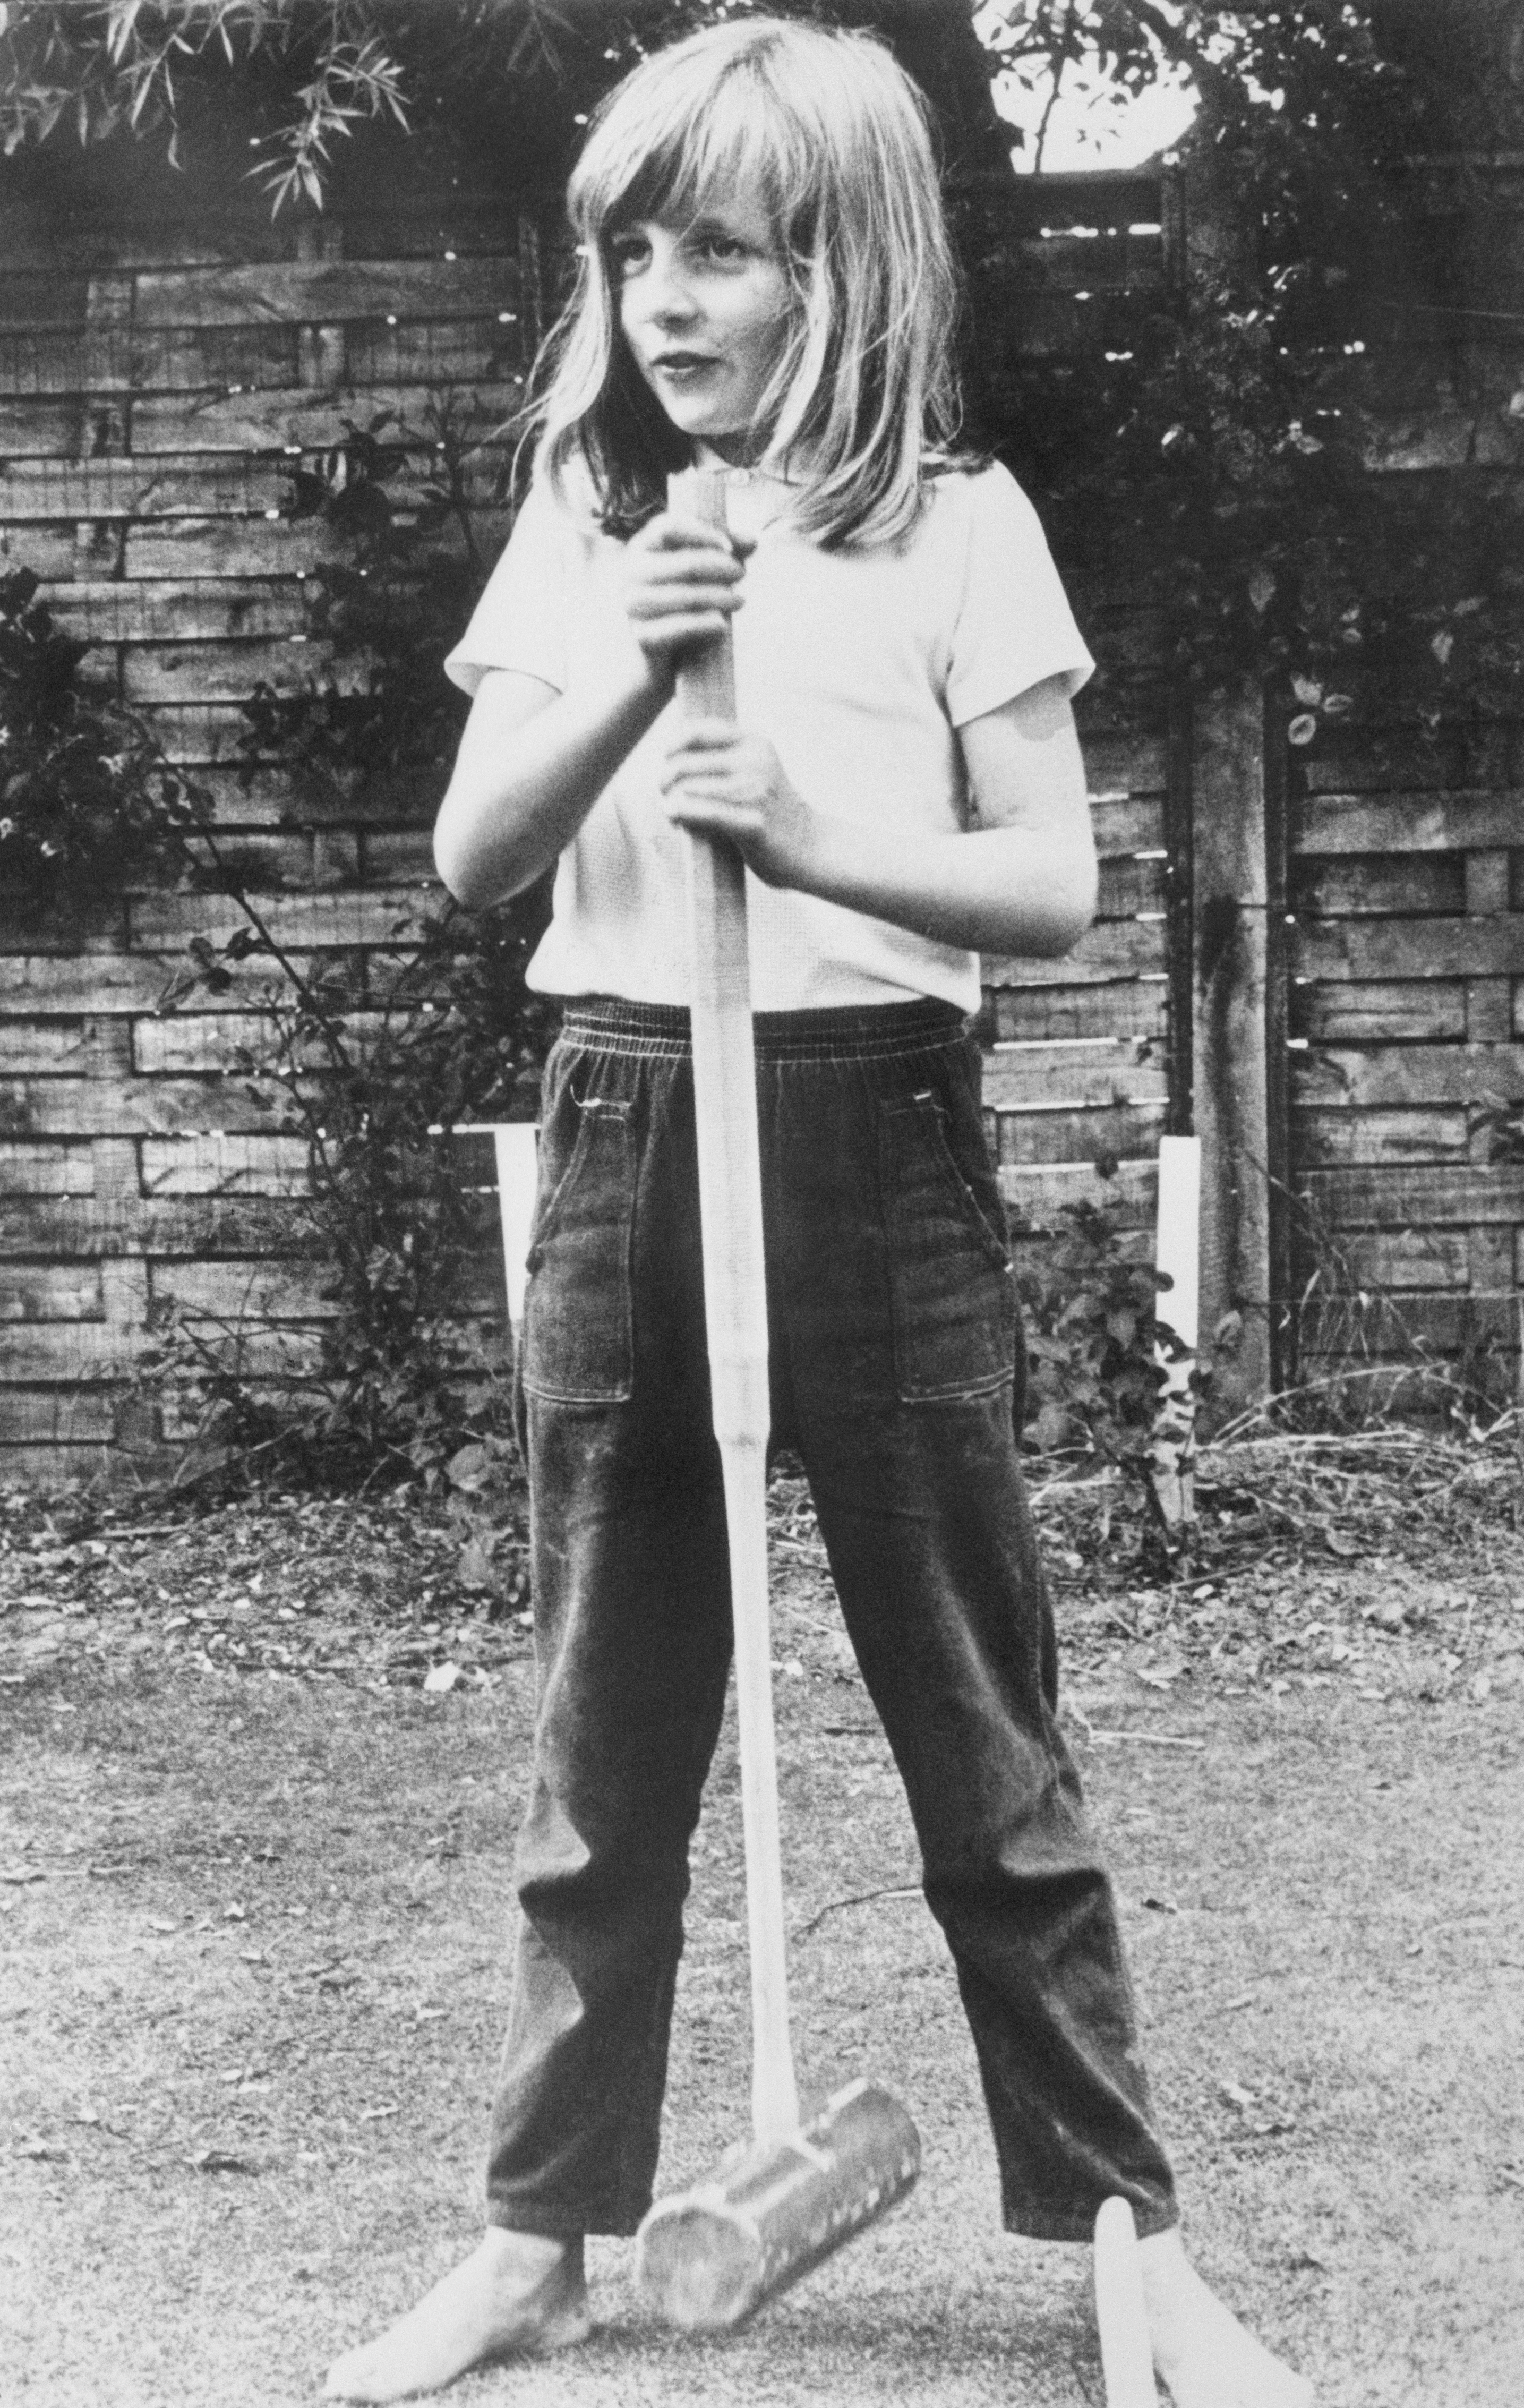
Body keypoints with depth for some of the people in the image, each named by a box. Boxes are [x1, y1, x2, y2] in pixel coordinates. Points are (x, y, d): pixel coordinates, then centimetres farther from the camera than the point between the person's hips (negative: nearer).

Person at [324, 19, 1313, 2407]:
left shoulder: (955, 524, -2)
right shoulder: (579, 530, 9)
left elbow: (1051, 882, -4)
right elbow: (473, 858, 1)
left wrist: (816, 838, -20)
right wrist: (626, 680, -15)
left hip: (871, 1134, -3)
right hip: (622, 1132, 3)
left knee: (984, 1732, 3)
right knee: (601, 1740, 9)